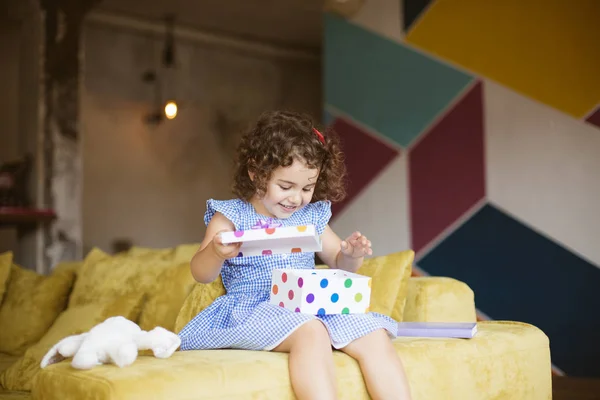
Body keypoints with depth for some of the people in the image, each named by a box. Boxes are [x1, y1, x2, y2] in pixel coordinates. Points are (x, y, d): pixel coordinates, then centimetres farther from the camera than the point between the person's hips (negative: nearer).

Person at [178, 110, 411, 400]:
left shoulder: (312, 216, 13)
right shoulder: (231, 216, 0)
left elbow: (339, 265, 22)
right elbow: (202, 275, -5)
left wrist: (352, 256, -3)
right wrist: (217, 253, -29)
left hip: (313, 306, 5)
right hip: (254, 308, -5)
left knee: (375, 337, -16)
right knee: (310, 332, -36)